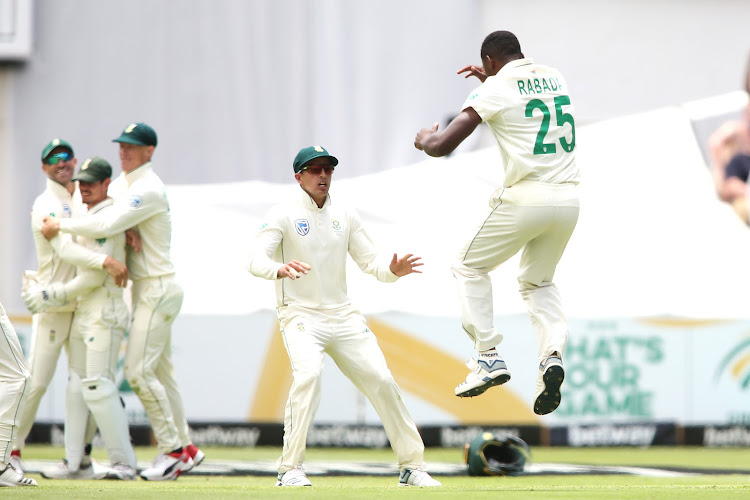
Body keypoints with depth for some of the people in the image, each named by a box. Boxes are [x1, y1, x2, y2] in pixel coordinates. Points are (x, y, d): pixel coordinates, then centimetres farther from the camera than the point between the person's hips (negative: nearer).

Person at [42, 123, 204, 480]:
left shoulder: (148, 189, -17)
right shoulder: (130, 184, 16)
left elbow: (107, 225, -28)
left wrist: (60, 226, -19)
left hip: (157, 289, -10)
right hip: (147, 289, 10)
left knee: (139, 369, -13)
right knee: (160, 373, 12)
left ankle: (171, 448, -7)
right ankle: (185, 448, 16)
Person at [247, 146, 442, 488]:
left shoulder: (345, 216, 10)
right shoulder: (284, 215, -6)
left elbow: (370, 264, 8)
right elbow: (256, 260, -19)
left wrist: (392, 270, -15)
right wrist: (280, 269, -42)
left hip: (343, 315, 5)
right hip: (300, 315, -5)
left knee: (381, 380, -1)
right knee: (308, 373, -30)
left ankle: (412, 467, 12)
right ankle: (289, 469, -25)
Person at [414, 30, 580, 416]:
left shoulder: (496, 89, -4)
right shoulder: (555, 78, 14)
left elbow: (441, 146, -6)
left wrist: (424, 138, 16)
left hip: (526, 197, -6)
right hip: (568, 199, 6)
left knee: (469, 266, 15)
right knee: (538, 281, 23)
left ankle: (488, 356, 3)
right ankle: (552, 353, -3)